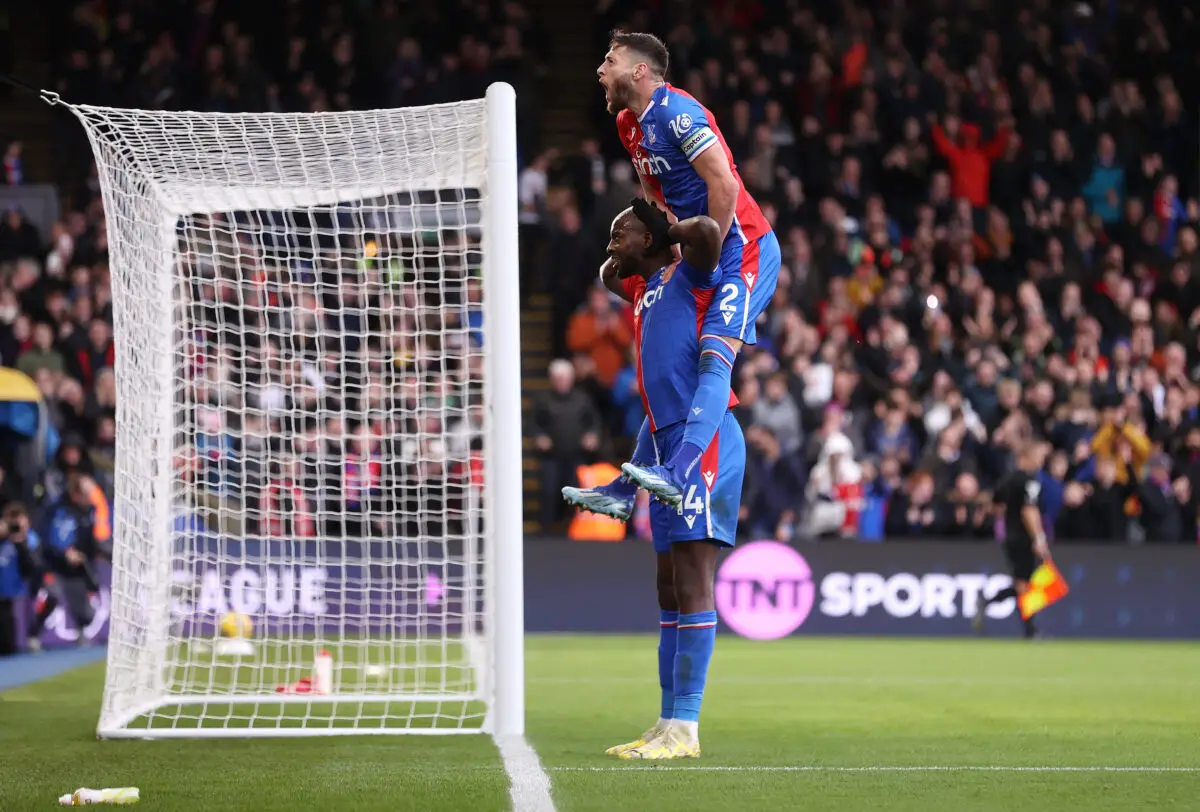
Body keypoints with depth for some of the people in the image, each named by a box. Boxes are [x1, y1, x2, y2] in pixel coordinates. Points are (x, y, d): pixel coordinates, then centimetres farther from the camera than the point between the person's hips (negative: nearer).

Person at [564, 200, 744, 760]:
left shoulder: (686, 275, -2)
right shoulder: (643, 288, 22)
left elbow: (707, 230, -24)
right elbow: (608, 275, 44)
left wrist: (674, 230, -4)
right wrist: (621, 254, 29)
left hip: (703, 438, -10)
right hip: (668, 444, 10)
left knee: (692, 584, -12)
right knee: (670, 592, 10)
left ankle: (684, 729, -14)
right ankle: (667, 724, 13)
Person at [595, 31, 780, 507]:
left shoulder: (676, 111, -16)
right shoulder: (628, 124, 13)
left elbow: (725, 185, -21)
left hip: (744, 248, -11)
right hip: (704, 254, 11)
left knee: (714, 357, -25)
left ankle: (677, 474, -41)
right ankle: (624, 489, 13)